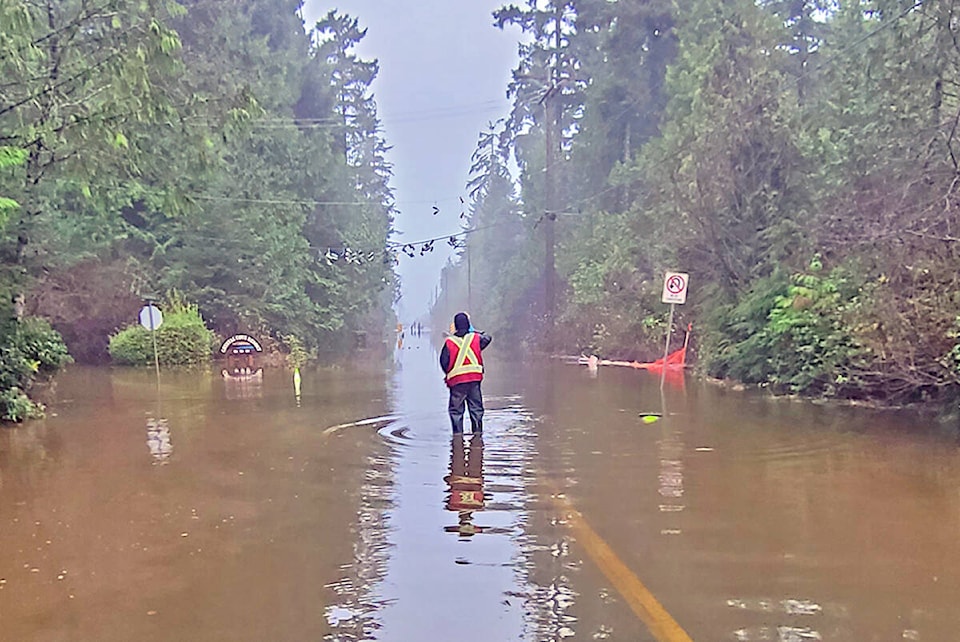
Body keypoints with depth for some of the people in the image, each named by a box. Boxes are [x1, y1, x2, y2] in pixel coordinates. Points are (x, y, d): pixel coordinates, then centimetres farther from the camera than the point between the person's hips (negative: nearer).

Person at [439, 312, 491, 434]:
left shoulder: (449, 342, -2)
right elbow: (487, 338, 23)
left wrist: (449, 374, 15)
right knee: (476, 409, 10)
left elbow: (444, 361, -1)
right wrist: (474, 331, 26)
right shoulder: (476, 338, 2)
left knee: (456, 410, 7)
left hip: (456, 380, -1)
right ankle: (477, 434, 9)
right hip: (474, 378, 1)